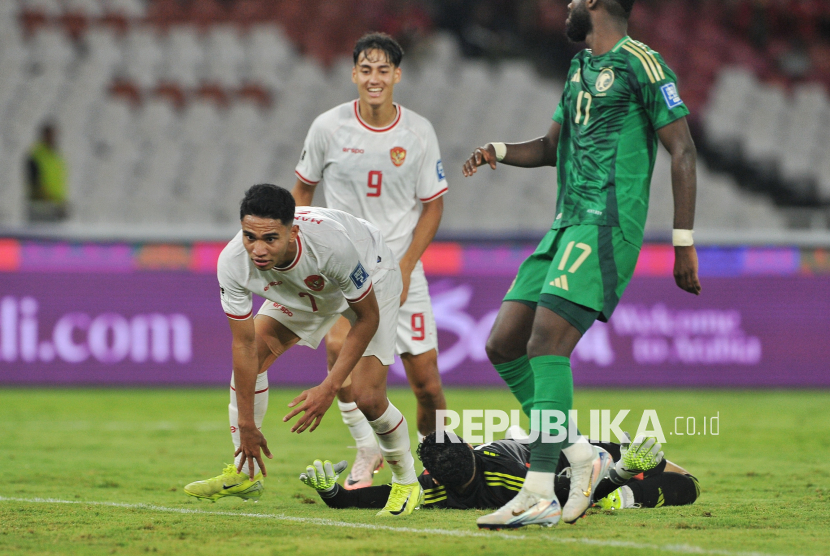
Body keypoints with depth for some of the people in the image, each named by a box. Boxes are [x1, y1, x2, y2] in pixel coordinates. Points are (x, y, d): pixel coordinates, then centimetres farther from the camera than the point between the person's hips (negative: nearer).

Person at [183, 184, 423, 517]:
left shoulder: (333, 244, -44)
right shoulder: (232, 263, -32)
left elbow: (367, 317, -28)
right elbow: (244, 343, -20)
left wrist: (329, 388, -31)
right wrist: (246, 424, -16)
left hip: (372, 279, -4)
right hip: (301, 290, 4)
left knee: (367, 397, -16)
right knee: (248, 358, -9)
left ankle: (407, 483, 9)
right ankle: (245, 474, 7)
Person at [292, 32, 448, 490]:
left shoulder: (419, 132, -5)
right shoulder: (329, 127, -7)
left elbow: (432, 204, 3)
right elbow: (303, 188, 8)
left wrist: (405, 267, -7)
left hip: (400, 268, 1)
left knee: (426, 382, -2)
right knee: (338, 344, -27)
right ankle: (366, 450, -8)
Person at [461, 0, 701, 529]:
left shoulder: (640, 64, -7)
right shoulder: (582, 66, 21)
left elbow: (683, 152, -9)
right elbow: (551, 146, 30)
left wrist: (684, 243, -12)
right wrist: (498, 152, 9)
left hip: (607, 226, -9)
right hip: (568, 226, 9)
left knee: (546, 344, -20)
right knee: (504, 346, 3)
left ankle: (539, 495, -21)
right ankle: (582, 455, 11)